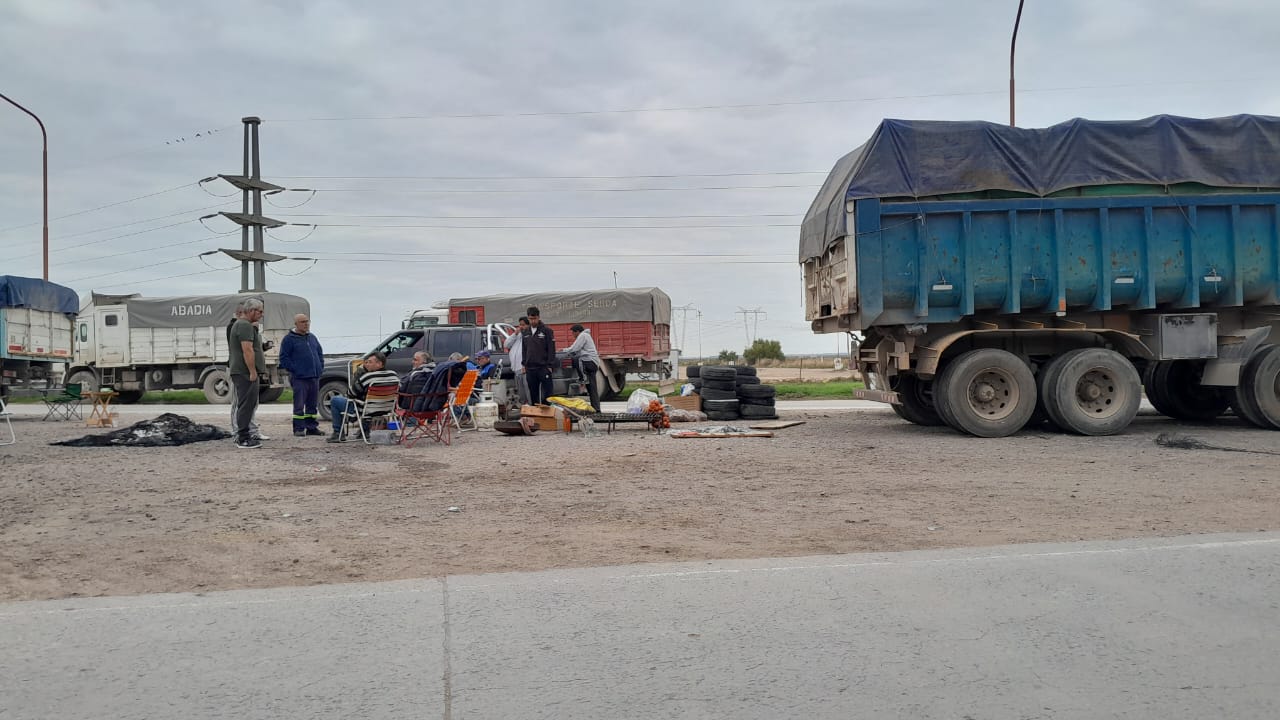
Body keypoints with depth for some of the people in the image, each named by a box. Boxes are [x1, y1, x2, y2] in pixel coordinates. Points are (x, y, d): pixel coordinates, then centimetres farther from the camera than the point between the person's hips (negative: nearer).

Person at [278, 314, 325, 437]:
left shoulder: (312, 337, 16)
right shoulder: (289, 339, -4)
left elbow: (320, 353, 24)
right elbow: (284, 358, -7)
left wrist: (320, 368, 12)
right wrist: (294, 370, -13)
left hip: (314, 376, 6)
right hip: (299, 377, -6)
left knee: (312, 404, 10)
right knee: (299, 405, -5)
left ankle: (312, 427, 16)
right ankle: (298, 429, -1)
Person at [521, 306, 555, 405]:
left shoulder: (547, 331, -3)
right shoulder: (526, 333, 14)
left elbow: (551, 349, -5)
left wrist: (549, 365, -10)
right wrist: (524, 364, 12)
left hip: (543, 367, -5)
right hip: (530, 368, 5)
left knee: (547, 393, -5)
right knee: (533, 394, 8)